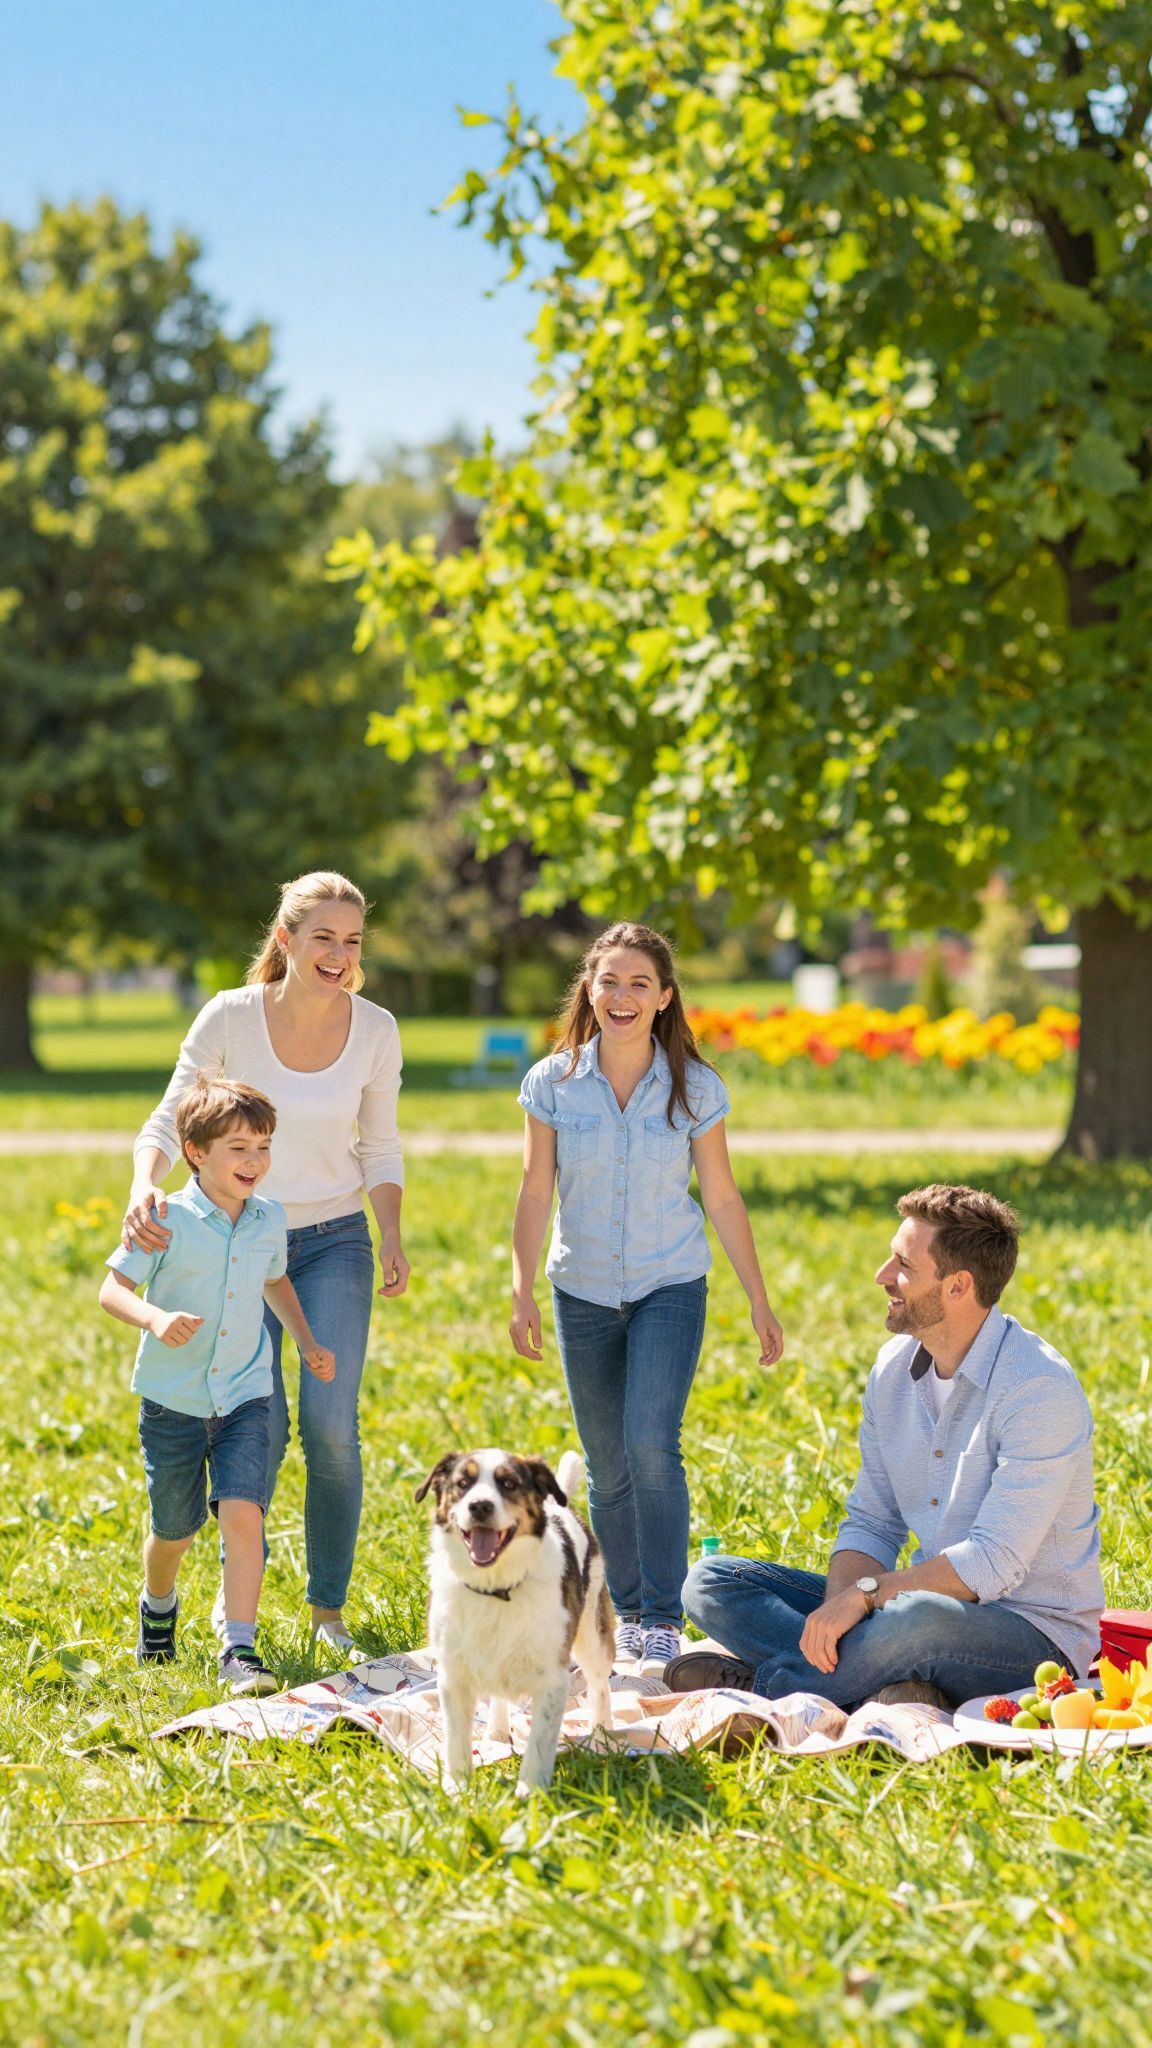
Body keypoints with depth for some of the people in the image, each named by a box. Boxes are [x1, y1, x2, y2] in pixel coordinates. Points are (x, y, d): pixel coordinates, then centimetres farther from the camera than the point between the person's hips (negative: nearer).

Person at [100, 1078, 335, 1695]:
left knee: (243, 1513, -17)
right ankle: (158, 1604, 45)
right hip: (173, 1402, -2)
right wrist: (156, 1319, -32)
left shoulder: (269, 1220, 2)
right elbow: (112, 1288, -13)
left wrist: (307, 1343, 14)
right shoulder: (169, 1221, -13)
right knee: (174, 1530, 12)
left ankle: (240, 1650, -13)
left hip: (243, 1398, 2)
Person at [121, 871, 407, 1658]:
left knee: (330, 1423, -11)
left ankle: (329, 1608, 5)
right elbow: (170, 1121, -11)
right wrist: (146, 1186, -31)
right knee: (259, 1427, -8)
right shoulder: (231, 1018, -13)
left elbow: (380, 1149, 4)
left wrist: (394, 1237, -11)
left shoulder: (376, 1030, -7)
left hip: (335, 1243, 1)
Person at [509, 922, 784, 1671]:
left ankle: (665, 1618, -10)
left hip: (671, 1286, -2)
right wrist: (523, 1292, -8)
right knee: (608, 1465, 7)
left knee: (651, 1443, -18)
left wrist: (760, 1301, 2)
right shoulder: (553, 1083, -6)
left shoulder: (694, 1088, -7)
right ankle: (628, 1610, 23)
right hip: (585, 1292, 2)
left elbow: (722, 1198, 0)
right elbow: (536, 1194, 0)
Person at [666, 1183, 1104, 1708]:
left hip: (1034, 1633, -8)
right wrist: (836, 1609, -12)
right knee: (711, 1582, -4)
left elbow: (992, 1564, -23)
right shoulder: (893, 1367, 6)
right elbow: (871, 1524, 8)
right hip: (922, 1599, 8)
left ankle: (759, 1688, -19)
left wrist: (865, 1594, -24)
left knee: (917, 1618, -43)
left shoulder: (1039, 1389, -19)